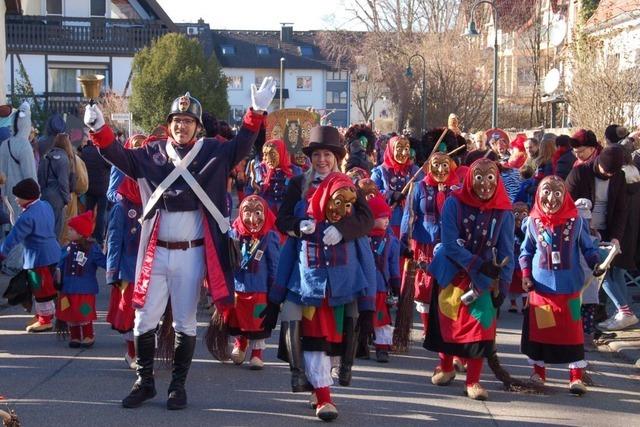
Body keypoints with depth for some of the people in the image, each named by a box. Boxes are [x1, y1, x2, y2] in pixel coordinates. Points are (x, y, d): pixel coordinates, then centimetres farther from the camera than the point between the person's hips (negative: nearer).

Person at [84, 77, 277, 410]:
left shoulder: (212, 152, -1)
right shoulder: (153, 153, 5)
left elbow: (241, 145, -12)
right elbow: (119, 156, -2)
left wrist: (257, 112, -26)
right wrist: (99, 129, -19)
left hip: (192, 254, -2)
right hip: (156, 252, 2)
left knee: (185, 323, 8)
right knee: (145, 320, 7)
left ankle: (178, 385, 20)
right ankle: (145, 382, 22)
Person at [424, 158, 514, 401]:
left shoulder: (504, 213, -7)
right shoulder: (454, 204, -12)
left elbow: (507, 252, -3)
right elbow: (450, 244, -17)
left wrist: (503, 286, -9)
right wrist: (478, 264, -25)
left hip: (484, 279, 0)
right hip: (451, 273, 0)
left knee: (480, 325, -9)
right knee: (447, 322, 12)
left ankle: (473, 382, 1)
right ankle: (446, 367, 35)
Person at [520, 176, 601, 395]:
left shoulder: (576, 222, -3)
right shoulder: (533, 223, 1)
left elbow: (588, 247, 5)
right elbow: (526, 252, 11)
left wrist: (596, 264, -11)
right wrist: (525, 275, 1)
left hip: (569, 287, -2)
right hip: (541, 286, 2)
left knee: (572, 330, 0)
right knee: (539, 328, 9)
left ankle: (576, 376, 8)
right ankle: (538, 371, 23)